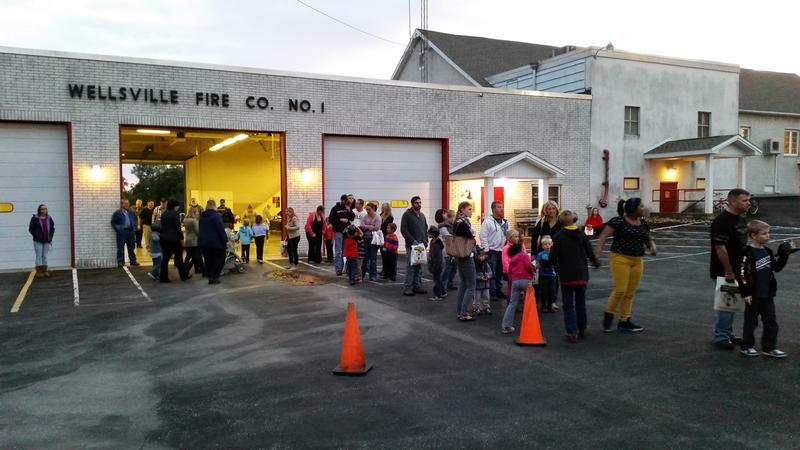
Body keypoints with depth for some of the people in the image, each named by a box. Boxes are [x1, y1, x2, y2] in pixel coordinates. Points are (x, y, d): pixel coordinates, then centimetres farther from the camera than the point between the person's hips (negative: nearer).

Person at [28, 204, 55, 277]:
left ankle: (44, 271, 13)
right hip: (38, 241, -4)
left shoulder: (49, 218, 8)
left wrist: (50, 237, 4)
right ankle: (38, 272, 2)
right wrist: (36, 236, -11)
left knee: (45, 256, 8)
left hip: (47, 241, 4)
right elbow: (31, 229, -3)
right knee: (39, 256, -2)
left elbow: (52, 228, 14)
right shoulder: (35, 218, -4)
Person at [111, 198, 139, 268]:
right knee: (120, 248, 0)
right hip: (122, 232, -5)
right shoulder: (117, 213, -6)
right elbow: (113, 222, -3)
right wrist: (118, 229, -11)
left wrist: (134, 228, 9)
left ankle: (133, 260, 21)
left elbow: (134, 220, 19)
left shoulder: (131, 212, 10)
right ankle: (120, 262, 6)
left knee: (131, 247, 12)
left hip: (130, 231, 5)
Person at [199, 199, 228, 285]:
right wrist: (225, 240, -12)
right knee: (219, 259, 3)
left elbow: (201, 229, 16)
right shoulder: (216, 215, -12)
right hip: (215, 242, -6)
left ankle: (210, 277, 9)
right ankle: (214, 277, -4)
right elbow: (221, 229, -16)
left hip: (204, 241, 7)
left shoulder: (202, 216, 10)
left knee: (208, 260, 11)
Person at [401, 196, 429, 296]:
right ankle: (408, 288, -3)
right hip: (411, 246, -7)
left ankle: (417, 286, 15)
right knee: (410, 267, -7)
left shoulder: (422, 215, 18)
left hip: (421, 246, 7)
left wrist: (426, 241, 9)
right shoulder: (407, 215, -4)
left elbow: (425, 229, 24)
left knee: (419, 267, 9)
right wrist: (412, 241, -15)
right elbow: (403, 230, -11)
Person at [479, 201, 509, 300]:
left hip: (502, 251, 7)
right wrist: (486, 251, -15)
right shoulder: (488, 222, -8)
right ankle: (492, 292, 2)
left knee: (500, 273, 13)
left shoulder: (505, 222, 13)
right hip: (492, 251, -7)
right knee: (492, 273, -4)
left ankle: (498, 290, 22)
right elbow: (483, 237, -12)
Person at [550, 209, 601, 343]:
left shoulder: (558, 236, -10)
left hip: (566, 276, -3)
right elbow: (590, 252, 1)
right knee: (581, 303, 16)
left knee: (568, 305, 4)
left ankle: (572, 332, -4)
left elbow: (553, 256, -11)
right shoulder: (582, 234, -2)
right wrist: (596, 263, 21)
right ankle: (582, 330, 25)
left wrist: (555, 263, 12)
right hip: (581, 274, 3)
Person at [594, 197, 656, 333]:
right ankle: (608, 314, 11)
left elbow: (648, 239, 23)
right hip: (620, 259, -6)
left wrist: (652, 246, 0)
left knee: (630, 293, 7)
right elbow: (603, 236, -13)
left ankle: (624, 321, 17)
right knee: (620, 290, -12)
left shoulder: (643, 224, 12)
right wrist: (597, 252, -25)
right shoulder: (618, 221, -9)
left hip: (637, 261, 6)